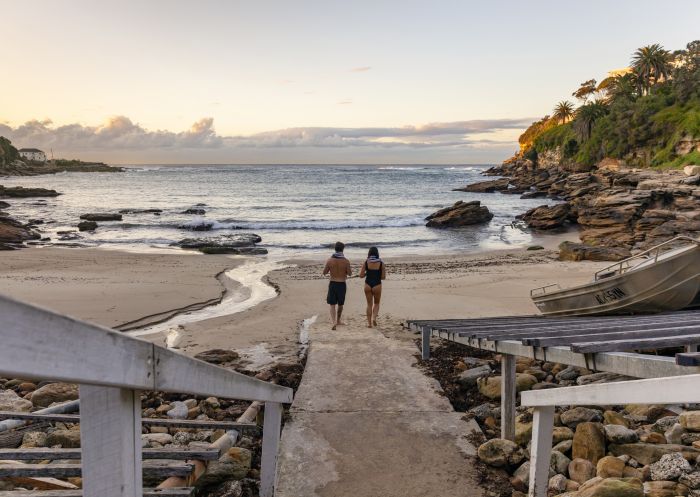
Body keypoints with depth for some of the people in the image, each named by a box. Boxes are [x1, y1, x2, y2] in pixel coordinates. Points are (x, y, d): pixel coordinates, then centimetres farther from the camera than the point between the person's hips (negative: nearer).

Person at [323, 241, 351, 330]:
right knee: (340, 304, 18)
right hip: (342, 284, 0)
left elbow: (324, 273, 0)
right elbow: (349, 273, -4)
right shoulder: (346, 261, -10)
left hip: (332, 283, 0)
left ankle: (334, 321, -14)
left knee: (332, 305, 4)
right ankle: (338, 320, 33)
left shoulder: (330, 260, -7)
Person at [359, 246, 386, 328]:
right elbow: (383, 277, -3)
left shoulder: (366, 262, -3)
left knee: (369, 304, 13)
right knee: (376, 303, 18)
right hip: (377, 285, -1)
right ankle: (374, 318, -5)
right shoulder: (381, 263, -4)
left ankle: (369, 322, 12)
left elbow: (361, 275, -3)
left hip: (368, 285, 1)